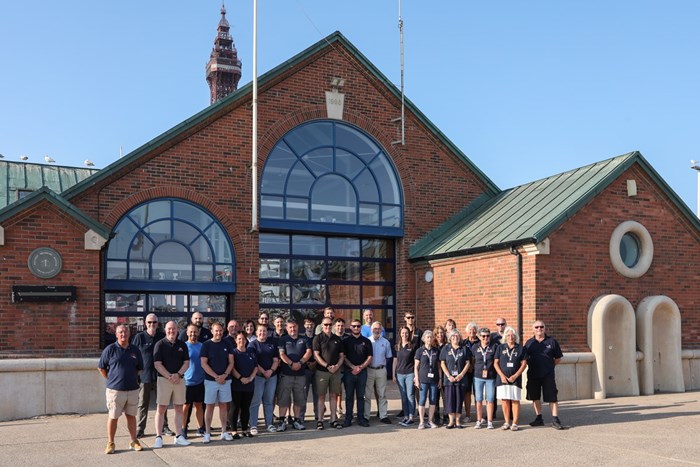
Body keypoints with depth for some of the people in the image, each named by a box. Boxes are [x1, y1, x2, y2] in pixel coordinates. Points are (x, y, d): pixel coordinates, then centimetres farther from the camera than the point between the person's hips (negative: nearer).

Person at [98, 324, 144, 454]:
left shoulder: (135, 350, 7)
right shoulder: (110, 349, -3)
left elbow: (140, 368, 18)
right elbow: (101, 367, 2)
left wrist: (132, 378, 10)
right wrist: (111, 380, 2)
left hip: (132, 389, 3)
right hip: (115, 390, -3)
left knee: (131, 416, 11)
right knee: (113, 417, 3)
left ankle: (133, 441, 20)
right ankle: (110, 443, 13)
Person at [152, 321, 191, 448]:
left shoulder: (182, 345, 9)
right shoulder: (160, 344, -2)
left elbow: (186, 363, 6)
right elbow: (157, 364, -8)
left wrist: (178, 374, -11)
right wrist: (170, 377, -15)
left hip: (179, 379, 4)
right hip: (163, 379, -3)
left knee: (179, 408, 7)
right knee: (161, 409, -2)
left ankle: (179, 436, 13)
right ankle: (159, 437, 2)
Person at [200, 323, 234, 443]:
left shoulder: (227, 344, 6)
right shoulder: (206, 345, -3)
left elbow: (231, 362, 6)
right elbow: (204, 364, -7)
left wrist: (224, 375, -10)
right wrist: (216, 377, -12)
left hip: (225, 380, 3)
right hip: (210, 380, -3)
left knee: (223, 405, 7)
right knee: (210, 406, 1)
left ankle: (224, 432, 12)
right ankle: (207, 433, 6)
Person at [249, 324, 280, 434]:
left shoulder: (272, 343, 10)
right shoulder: (253, 344, 0)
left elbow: (276, 360, 6)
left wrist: (271, 370, -10)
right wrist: (263, 372, -13)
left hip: (272, 376, 4)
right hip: (258, 376, -4)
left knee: (269, 401, 9)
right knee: (255, 401, -3)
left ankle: (269, 424, 18)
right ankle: (253, 425, 1)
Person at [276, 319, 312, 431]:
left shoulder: (304, 340, 14)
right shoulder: (283, 340, 6)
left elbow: (309, 352, 1)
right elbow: (281, 354, -5)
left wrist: (300, 362, -14)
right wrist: (291, 364, -18)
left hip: (301, 374, 3)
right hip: (286, 374, -3)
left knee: (299, 399, 7)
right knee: (283, 398, -4)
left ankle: (297, 420, 15)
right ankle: (282, 421, -1)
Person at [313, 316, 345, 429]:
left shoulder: (338, 339, 11)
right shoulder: (318, 338, -1)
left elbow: (342, 355, 12)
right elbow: (316, 355, -7)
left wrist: (337, 366, -7)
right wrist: (328, 366, -15)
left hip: (336, 371, 3)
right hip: (322, 371, -3)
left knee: (333, 395, 7)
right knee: (321, 396, 0)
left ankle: (333, 420, 13)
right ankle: (319, 420, 5)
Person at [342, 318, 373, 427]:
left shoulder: (366, 341, 9)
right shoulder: (346, 341, 6)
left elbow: (369, 358, 6)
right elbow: (343, 357, 1)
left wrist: (360, 367, -7)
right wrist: (353, 367, -10)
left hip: (362, 372, 1)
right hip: (349, 372, -1)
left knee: (361, 396, 5)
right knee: (349, 396, 2)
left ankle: (361, 418, 11)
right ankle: (348, 419, 6)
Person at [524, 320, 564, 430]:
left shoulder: (552, 341, 1)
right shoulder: (529, 342, 7)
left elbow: (558, 358, 7)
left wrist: (549, 366, 2)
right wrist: (532, 365, 2)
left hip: (548, 375, -3)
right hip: (533, 375, 3)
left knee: (552, 398, -5)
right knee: (535, 397, 10)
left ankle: (555, 420, 0)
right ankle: (539, 418, 21)